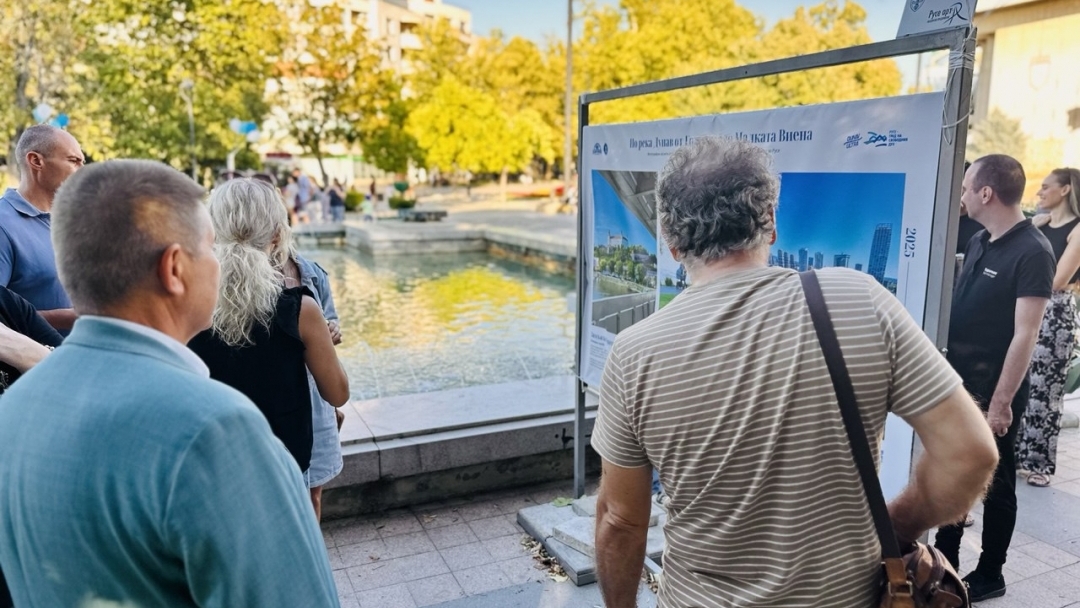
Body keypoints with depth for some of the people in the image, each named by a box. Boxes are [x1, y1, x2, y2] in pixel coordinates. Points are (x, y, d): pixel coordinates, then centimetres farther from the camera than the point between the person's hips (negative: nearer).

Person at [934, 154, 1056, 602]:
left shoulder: (1032, 252, -17)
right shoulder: (978, 242, 7)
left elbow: (1024, 335, -20)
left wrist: (1001, 401, -20)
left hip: (993, 392, -7)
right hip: (958, 383, 8)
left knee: (994, 484, 9)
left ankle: (989, 576, 25)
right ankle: (944, 561, 32)